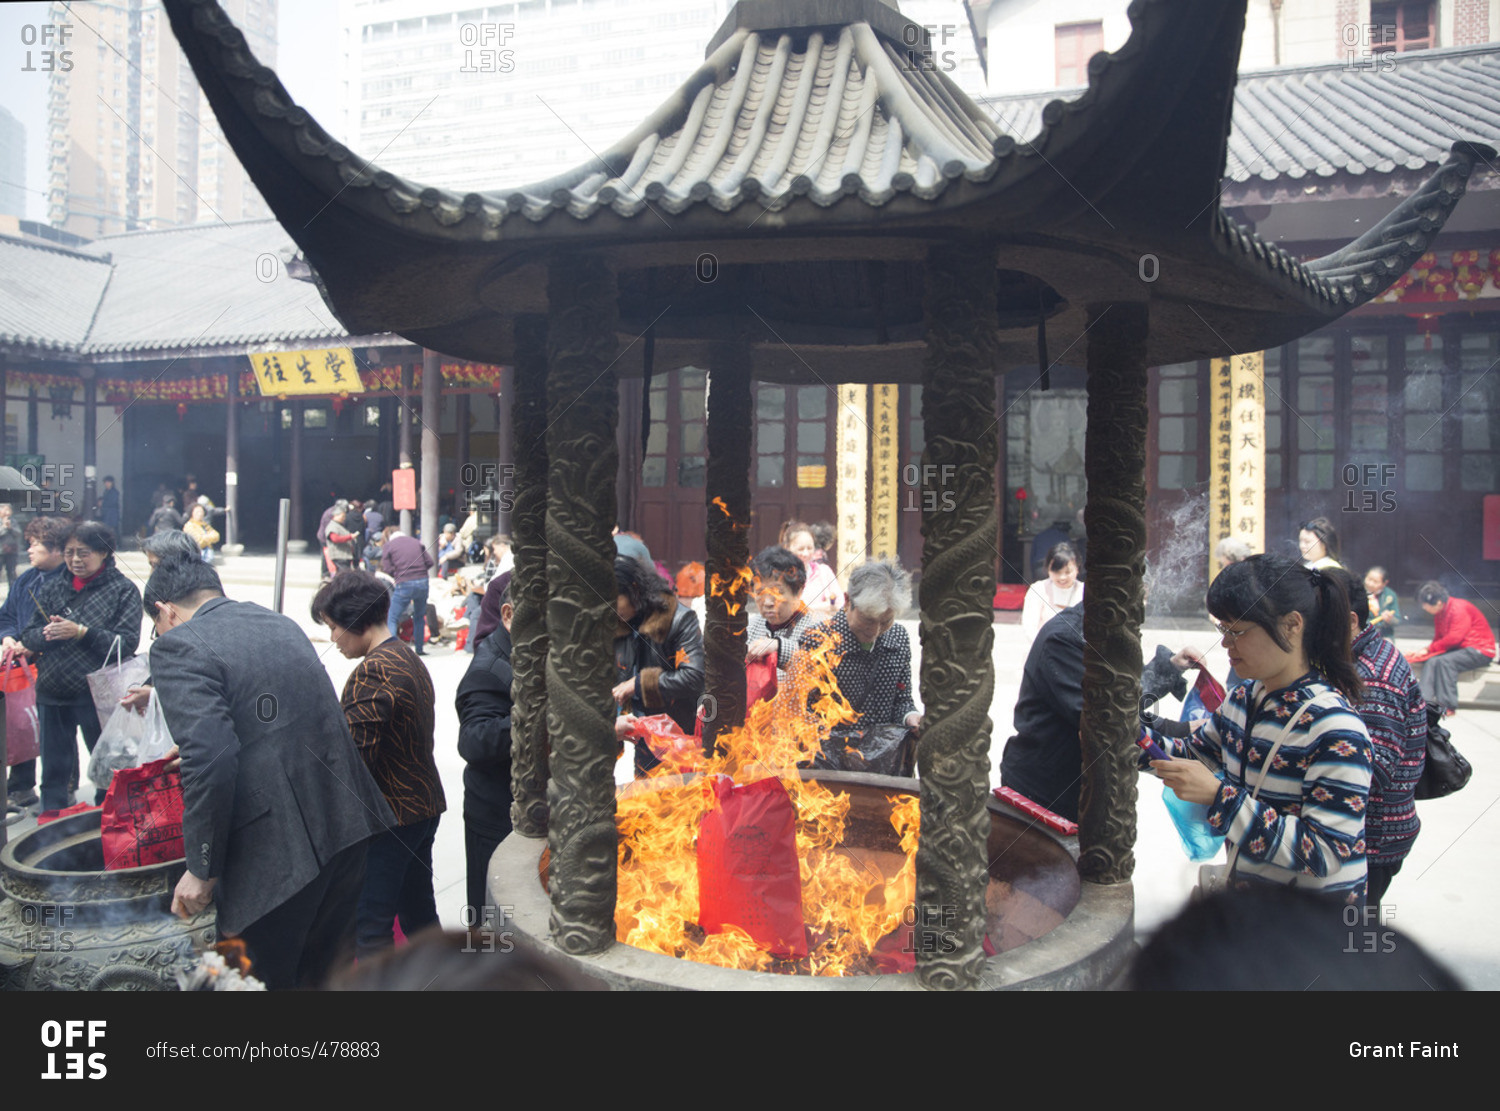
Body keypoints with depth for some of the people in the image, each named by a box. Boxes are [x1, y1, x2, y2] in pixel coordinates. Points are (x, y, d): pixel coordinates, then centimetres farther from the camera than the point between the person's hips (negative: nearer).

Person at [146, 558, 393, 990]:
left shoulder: (178, 647, -8)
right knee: (328, 973, 23)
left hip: (277, 846, -8)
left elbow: (210, 758, -21)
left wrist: (202, 869, -11)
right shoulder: (281, 624, 15)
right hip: (345, 825, 8)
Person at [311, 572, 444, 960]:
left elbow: (353, 757, -22)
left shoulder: (371, 673, -19)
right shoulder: (411, 660, 10)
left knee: (369, 926, -2)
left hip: (389, 816, -10)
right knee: (419, 913, 19)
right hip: (426, 806, 10)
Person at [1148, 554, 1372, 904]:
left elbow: (1326, 853, -27)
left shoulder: (1336, 731, -23)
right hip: (1248, 888, 7)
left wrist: (1219, 796, -31)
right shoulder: (1244, 697, 2)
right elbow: (1193, 752, 16)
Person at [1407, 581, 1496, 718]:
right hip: (1459, 649, 8)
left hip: (1480, 651, -8)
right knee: (1431, 661, -18)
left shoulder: (1459, 608, -19)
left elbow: (1454, 638, -25)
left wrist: (1428, 649, -17)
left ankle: (1448, 707, -27)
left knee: (1445, 661, -31)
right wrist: (1427, 650, -6)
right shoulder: (1440, 613, 9)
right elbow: (1439, 638, 14)